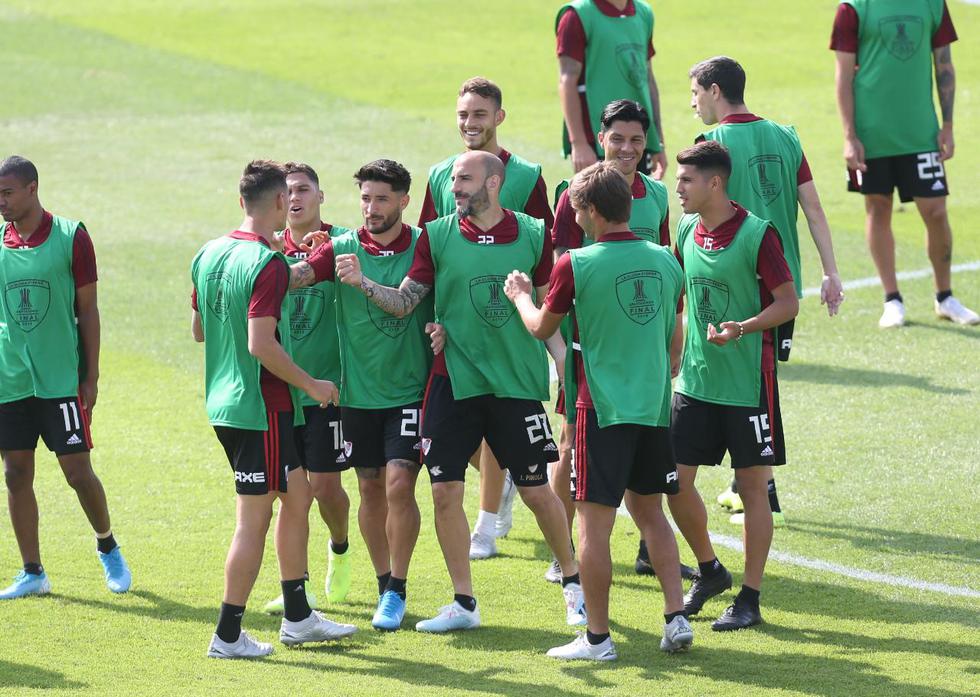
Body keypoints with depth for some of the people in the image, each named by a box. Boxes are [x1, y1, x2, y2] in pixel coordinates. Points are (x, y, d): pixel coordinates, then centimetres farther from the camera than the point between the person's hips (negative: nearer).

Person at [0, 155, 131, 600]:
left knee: (77, 471, -2)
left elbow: (88, 310, -1)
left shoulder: (70, 237, -4)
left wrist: (90, 377, -4)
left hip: (60, 379, -3)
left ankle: (108, 547, 23)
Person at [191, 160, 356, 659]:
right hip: (261, 407, -9)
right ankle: (228, 635, 3)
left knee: (297, 494, 19)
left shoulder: (210, 255, 8)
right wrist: (311, 384, -14)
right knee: (254, 518, -1)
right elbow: (261, 345, -25)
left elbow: (198, 330, 18)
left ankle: (297, 617, 24)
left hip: (224, 401, 9)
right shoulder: (268, 264, -19)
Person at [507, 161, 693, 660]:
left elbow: (542, 328, 5)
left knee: (594, 523, 0)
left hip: (603, 408, -6)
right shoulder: (664, 261, 5)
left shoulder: (576, 265, -11)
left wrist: (520, 296, 25)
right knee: (649, 511, 17)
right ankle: (677, 617, 10)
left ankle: (597, 637, 2)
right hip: (654, 404, 6)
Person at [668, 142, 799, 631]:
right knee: (675, 481, 5)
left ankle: (750, 598, 9)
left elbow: (788, 302, -11)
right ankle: (709, 572, 27)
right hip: (694, 382, 6)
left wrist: (743, 328, -26)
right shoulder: (687, 230, 6)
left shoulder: (757, 234, -14)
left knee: (752, 486, 2)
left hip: (747, 383, -6)